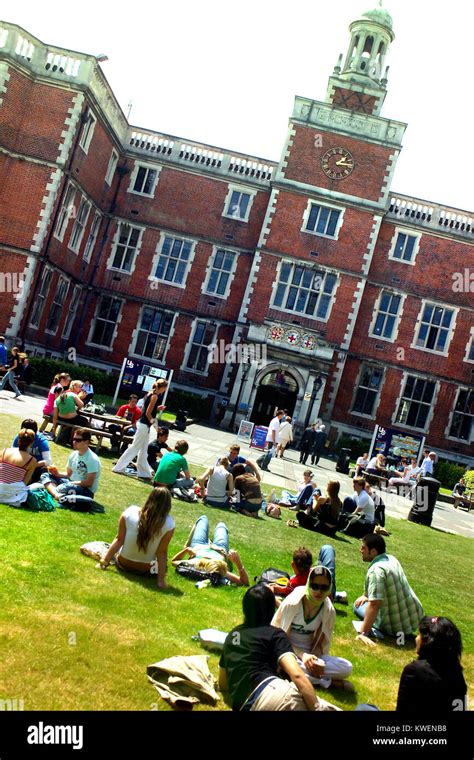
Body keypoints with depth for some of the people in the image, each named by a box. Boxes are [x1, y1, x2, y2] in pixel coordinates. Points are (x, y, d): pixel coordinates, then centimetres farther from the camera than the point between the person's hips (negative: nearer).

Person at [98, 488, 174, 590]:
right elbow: (162, 552, -18)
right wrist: (161, 580, -11)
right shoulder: (168, 524, -20)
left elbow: (119, 539, -12)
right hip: (146, 570, -2)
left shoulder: (131, 512, -15)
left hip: (123, 563, 2)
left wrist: (106, 559, -2)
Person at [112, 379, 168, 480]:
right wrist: (152, 421, -2)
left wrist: (158, 409, 9)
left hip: (143, 423, 10)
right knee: (134, 447, -2)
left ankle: (143, 472, 20)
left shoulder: (150, 394, 12)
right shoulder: (155, 396, -15)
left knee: (143, 450, 14)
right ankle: (119, 468, 3)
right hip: (144, 425, -10)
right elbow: (148, 413, -17)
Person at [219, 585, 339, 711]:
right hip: (272, 692, -6)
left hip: (244, 707, 6)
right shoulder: (274, 634, 8)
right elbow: (297, 675, -9)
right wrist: (317, 708, -8)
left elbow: (223, 685, 35)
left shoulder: (231, 635, 25)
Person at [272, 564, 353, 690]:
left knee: (346, 668, -21)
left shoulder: (329, 611, -5)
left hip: (310, 653, 2)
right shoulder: (292, 603, -15)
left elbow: (319, 643, -2)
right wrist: (302, 655, -26)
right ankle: (327, 682, -25)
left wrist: (313, 659, -24)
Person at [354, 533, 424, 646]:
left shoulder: (376, 570, -24)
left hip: (397, 625, -8)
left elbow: (374, 605, -31)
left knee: (358, 606, 9)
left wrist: (363, 633, -30)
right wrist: (367, 596, 18)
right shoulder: (391, 559, 3)